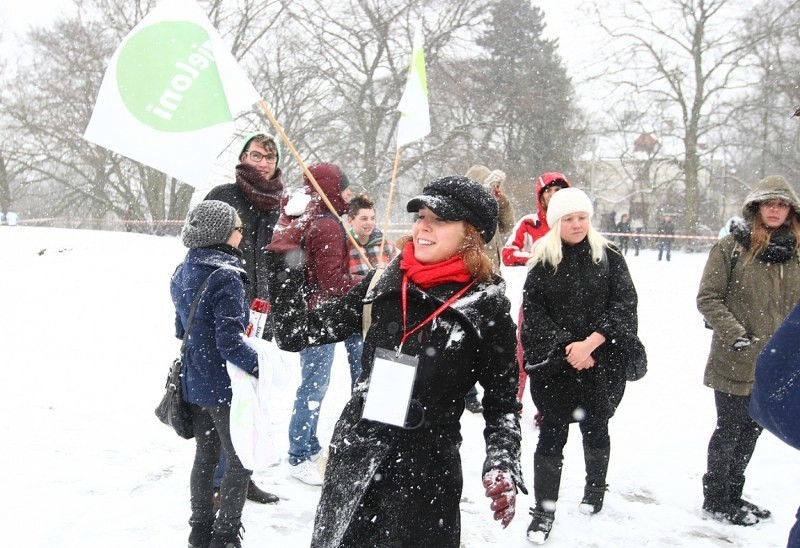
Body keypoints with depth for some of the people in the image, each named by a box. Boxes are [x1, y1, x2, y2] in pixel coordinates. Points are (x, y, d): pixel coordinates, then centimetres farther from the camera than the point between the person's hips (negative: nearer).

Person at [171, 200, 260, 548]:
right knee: (240, 460, 6)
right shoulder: (226, 278, -22)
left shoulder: (183, 274, 5)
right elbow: (230, 343, -25)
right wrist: (264, 369, -18)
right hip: (223, 385, -8)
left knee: (205, 455, 20)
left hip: (192, 382, 8)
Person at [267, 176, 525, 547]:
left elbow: (502, 399, -2)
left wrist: (502, 466, -15)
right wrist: (281, 265, 1)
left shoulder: (487, 307, -9)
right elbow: (310, 327, 6)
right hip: (353, 456, 4)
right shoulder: (384, 281, 1)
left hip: (426, 473, -4)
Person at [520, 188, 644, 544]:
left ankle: (595, 489, 39)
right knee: (552, 433, -1)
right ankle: (544, 510, 8)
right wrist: (564, 346, -15)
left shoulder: (609, 257, 0)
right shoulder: (542, 260, 0)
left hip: (601, 362, 1)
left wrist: (589, 343, -16)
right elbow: (533, 310, -4)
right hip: (554, 362, -1)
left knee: (595, 427, 14)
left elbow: (625, 304, -6)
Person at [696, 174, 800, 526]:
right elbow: (707, 298, -10)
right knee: (729, 431, 6)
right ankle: (715, 500, 22)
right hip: (735, 364, -6)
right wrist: (734, 334, -19)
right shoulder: (732, 246, -10)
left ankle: (732, 495, 33)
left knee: (752, 430, 16)